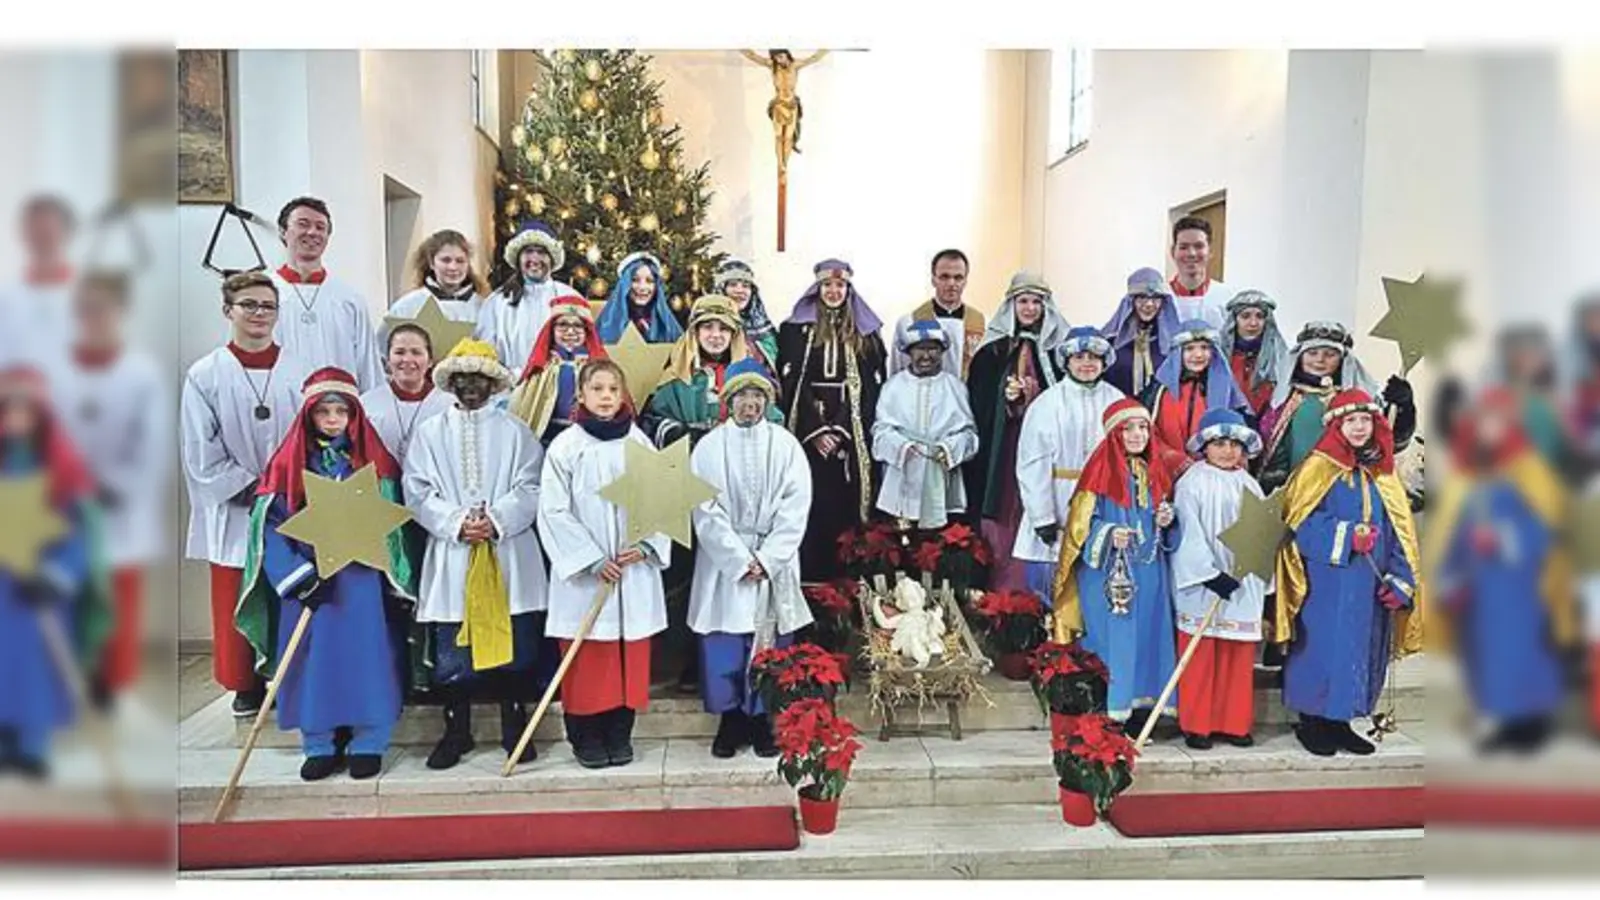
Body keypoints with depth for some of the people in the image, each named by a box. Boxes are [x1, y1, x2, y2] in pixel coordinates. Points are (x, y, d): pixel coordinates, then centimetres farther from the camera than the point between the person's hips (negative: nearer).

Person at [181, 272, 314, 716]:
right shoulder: (205, 375, -2)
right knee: (235, 603, 8)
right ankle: (244, 684, 23)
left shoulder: (299, 372, -1)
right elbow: (201, 454, -3)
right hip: (234, 511, 0)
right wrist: (250, 490, -10)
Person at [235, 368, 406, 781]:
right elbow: (271, 523, -2)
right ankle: (321, 744, 18)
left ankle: (367, 743, 13)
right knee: (311, 658, 5)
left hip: (361, 577, -1)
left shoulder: (372, 460, 3)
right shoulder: (290, 462, 3)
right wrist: (298, 575, -12)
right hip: (305, 576, 1)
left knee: (362, 654, 1)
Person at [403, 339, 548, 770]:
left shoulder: (514, 430, 5)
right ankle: (456, 732, 21)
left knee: (514, 646, 5)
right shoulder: (430, 432, 9)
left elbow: (530, 488, -2)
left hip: (509, 558, -1)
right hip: (452, 558, 1)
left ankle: (515, 729, 20)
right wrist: (457, 522, -12)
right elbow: (418, 492, 2)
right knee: (452, 653, 5)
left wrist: (496, 519, -15)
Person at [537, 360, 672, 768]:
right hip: (582, 572, -2)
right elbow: (554, 511, -6)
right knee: (586, 658, 2)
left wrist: (645, 546, -10)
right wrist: (592, 560, -12)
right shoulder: (565, 446, -3)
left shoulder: (639, 443, 5)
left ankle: (619, 734, 20)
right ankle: (586, 737, 16)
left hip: (635, 572, 3)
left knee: (630, 655, 7)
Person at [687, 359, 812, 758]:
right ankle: (730, 720, 16)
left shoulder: (785, 445, 2)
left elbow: (795, 509, -3)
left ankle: (763, 721, 17)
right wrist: (741, 560, -12)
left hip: (774, 563, 0)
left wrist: (765, 559, -11)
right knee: (724, 646, 1)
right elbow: (706, 512, -4)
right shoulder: (709, 447, 1)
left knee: (770, 642, 4)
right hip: (723, 563, 0)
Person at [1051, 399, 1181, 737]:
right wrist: (1107, 535, -26)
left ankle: (1139, 713, 17)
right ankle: (1105, 718, 3)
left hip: (1149, 574, 6)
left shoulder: (1155, 472, 12)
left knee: (1146, 635, 7)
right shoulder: (1101, 471, -7)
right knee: (1110, 637, -5)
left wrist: (1167, 521, 0)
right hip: (1107, 575, -6)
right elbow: (1081, 523, -9)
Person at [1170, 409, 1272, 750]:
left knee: (1239, 658, 9)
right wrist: (1212, 575, -18)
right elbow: (1189, 535, -12)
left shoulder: (1249, 486, 12)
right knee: (1199, 658, 1)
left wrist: (1263, 582, 8)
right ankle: (1196, 725, 10)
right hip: (1201, 587, -5)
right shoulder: (1191, 484, -5)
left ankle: (1233, 723, 20)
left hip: (1243, 587, 5)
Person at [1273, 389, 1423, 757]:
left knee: (1361, 648, 10)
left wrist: (1400, 581, -2)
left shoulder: (1383, 476, 12)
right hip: (1326, 586, -6)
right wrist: (1347, 536, -22)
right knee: (1323, 647, -2)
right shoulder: (1318, 468, -5)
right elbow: (1300, 523, -13)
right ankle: (1312, 722, 10)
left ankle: (1340, 720, 21)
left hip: (1369, 587, 6)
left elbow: (1399, 533, 8)